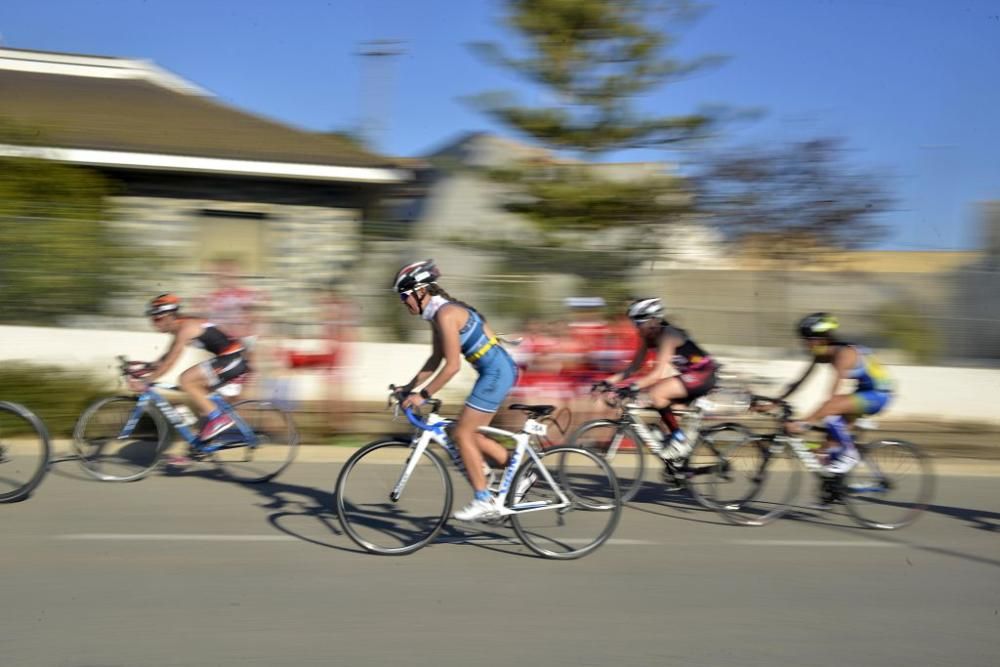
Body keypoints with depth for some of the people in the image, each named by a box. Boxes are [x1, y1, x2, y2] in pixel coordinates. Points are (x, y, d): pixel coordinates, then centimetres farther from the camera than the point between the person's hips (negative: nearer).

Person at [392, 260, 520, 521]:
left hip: (496, 372, -10)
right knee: (468, 433, 14)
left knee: (462, 433, -7)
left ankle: (484, 501, -1)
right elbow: (435, 360, 19)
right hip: (497, 371, 10)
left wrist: (423, 395, -17)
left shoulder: (446, 314, -18)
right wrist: (408, 387, 16)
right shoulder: (438, 314, 12)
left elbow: (452, 366, -21)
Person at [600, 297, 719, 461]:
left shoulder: (667, 335, -22)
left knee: (655, 394, -23)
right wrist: (612, 380, -9)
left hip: (703, 374, -10)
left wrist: (634, 386, -42)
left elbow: (659, 372, -32)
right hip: (689, 374, 10)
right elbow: (635, 366, 3)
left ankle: (679, 440, -12)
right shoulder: (648, 337, 4)